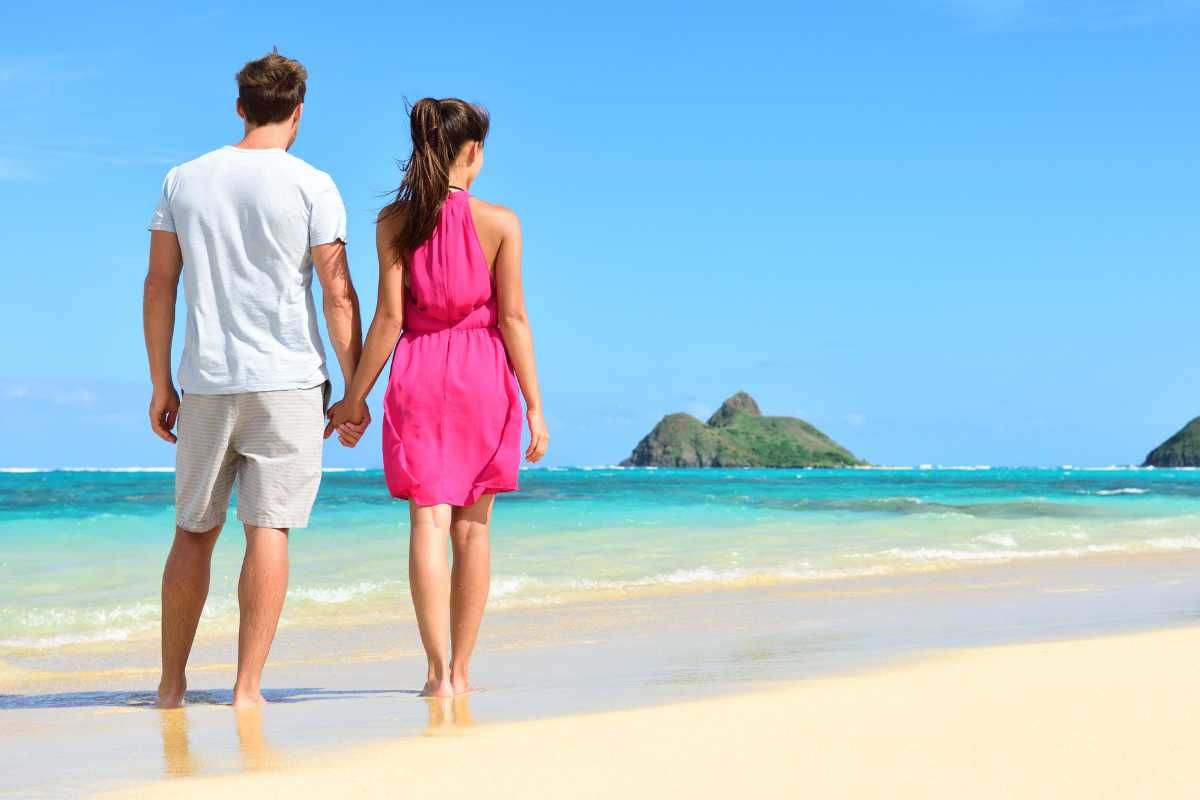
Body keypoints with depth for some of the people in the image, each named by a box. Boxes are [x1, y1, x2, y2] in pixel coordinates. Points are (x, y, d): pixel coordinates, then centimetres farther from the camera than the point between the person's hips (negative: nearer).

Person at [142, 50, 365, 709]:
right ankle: (247, 687, -4)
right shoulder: (311, 186, -4)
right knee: (268, 530, -2)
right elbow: (339, 296, -6)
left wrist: (161, 386, 13)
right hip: (286, 382, -3)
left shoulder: (183, 180, 8)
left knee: (194, 531, 13)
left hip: (205, 383, 4)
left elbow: (158, 287, 8)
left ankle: (171, 684, 20)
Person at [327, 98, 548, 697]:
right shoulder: (499, 222, -4)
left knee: (428, 524, -1)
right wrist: (534, 404, -1)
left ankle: (438, 672, -10)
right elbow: (512, 317, -5)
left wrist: (353, 398, 3)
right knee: (472, 529, 10)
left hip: (418, 377, 1)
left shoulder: (395, 220, -1)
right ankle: (461, 669, 15)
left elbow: (389, 317, -4)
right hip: (484, 377, 0)